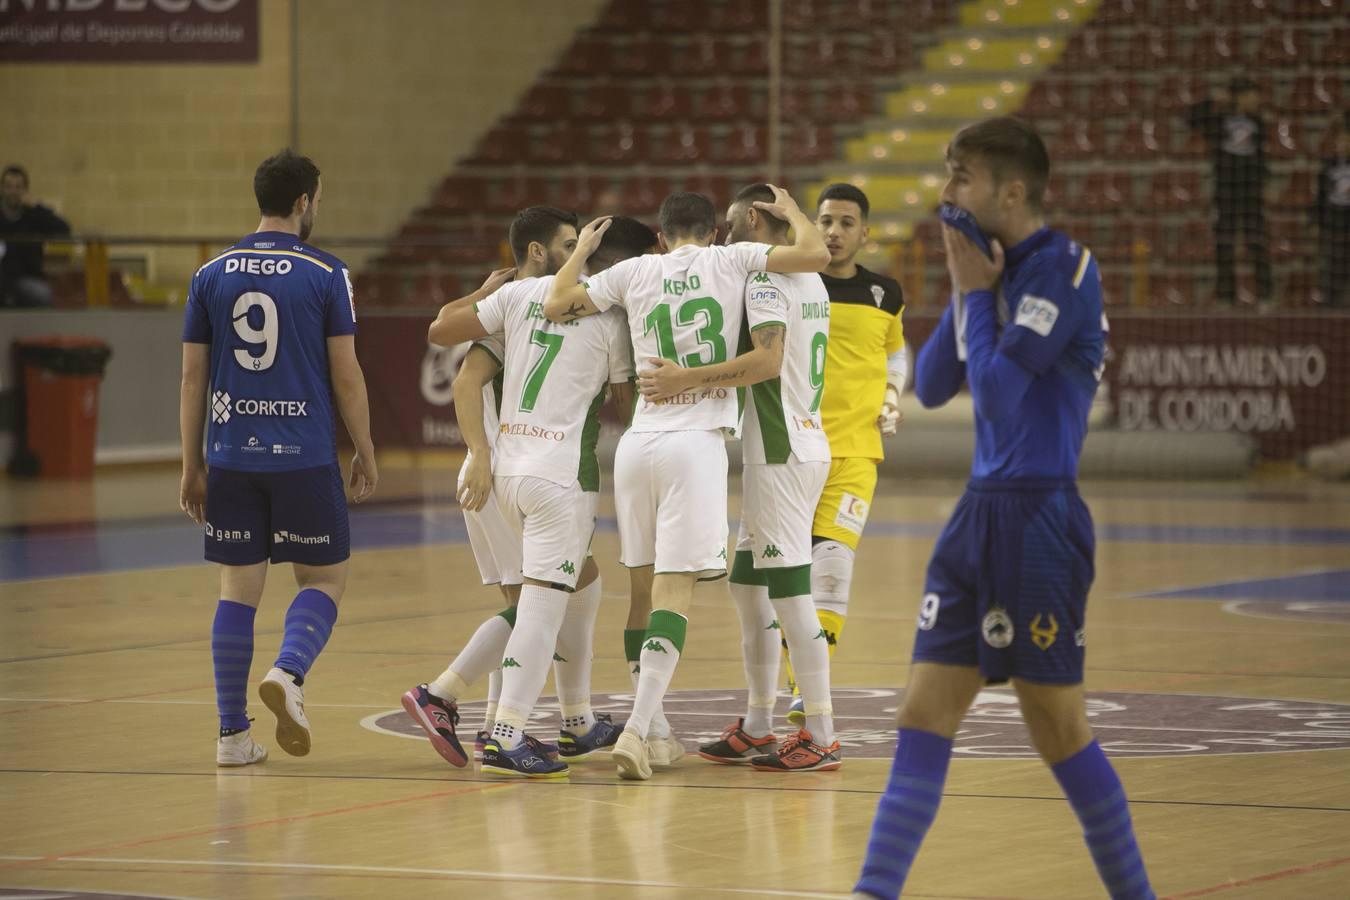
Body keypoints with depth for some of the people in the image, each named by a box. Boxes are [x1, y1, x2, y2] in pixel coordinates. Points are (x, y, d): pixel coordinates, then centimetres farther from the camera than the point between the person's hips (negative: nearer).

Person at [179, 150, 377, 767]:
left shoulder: (211, 276, 6)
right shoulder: (326, 275, -4)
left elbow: (192, 378, 7)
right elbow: (345, 374, -4)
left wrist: (192, 467, 13)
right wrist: (366, 453, 6)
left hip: (232, 456, 3)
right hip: (304, 457, -3)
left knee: (238, 588, 8)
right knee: (325, 578, 10)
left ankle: (233, 734, 6)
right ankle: (288, 673, -17)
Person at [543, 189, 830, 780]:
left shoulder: (634, 271, 10)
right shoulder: (733, 260, 4)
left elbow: (554, 305, 12)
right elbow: (817, 254, -3)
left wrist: (582, 248, 28)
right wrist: (791, 211, 17)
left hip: (638, 440, 4)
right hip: (696, 442, -4)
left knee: (650, 584, 14)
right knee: (674, 591, -7)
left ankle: (651, 728, 17)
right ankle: (636, 729, -18)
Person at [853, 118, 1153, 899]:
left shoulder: (1063, 269, -12)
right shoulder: (1001, 270, 12)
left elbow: (999, 387, -18)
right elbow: (931, 387, 13)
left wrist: (976, 291, -6)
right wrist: (965, 292, 2)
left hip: (1038, 519, -8)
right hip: (982, 512, 8)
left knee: (1058, 727, 0)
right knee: (925, 712, 2)